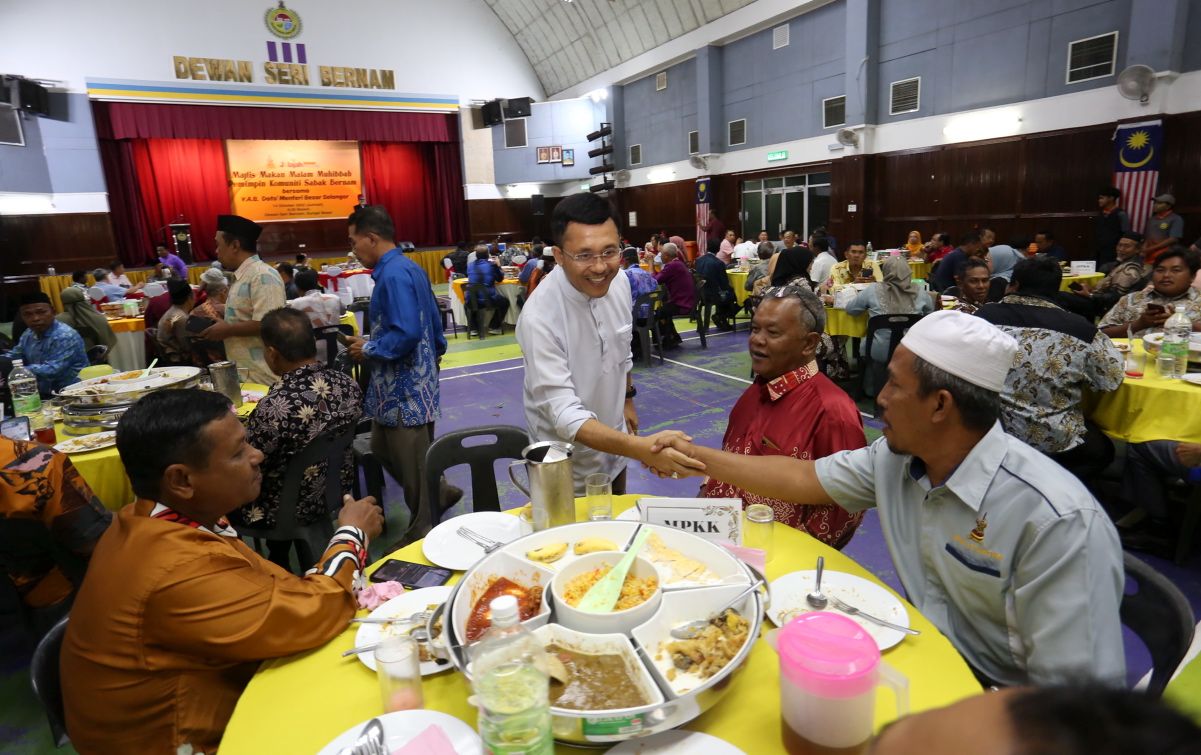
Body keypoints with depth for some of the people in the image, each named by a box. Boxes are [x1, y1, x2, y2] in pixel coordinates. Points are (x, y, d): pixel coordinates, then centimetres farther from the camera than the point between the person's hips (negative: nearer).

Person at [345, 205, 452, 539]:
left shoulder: (393, 275, -20)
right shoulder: (408, 268, 11)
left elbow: (406, 335, -28)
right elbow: (432, 325, 16)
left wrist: (367, 350, -14)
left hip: (405, 390, -10)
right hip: (402, 386, 10)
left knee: (413, 466, 5)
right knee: (385, 452, 21)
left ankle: (424, 533, 22)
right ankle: (439, 494, 35)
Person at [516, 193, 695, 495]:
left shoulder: (619, 282, -10)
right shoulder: (539, 317, -31)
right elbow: (565, 415, -35)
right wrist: (641, 447, -48)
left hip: (611, 447, 6)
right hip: (567, 467, -6)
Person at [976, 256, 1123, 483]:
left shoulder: (985, 316, -6)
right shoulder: (1080, 329, -11)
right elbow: (1112, 379, 1)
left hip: (987, 431, 4)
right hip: (1053, 440, -3)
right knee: (1101, 449, 29)